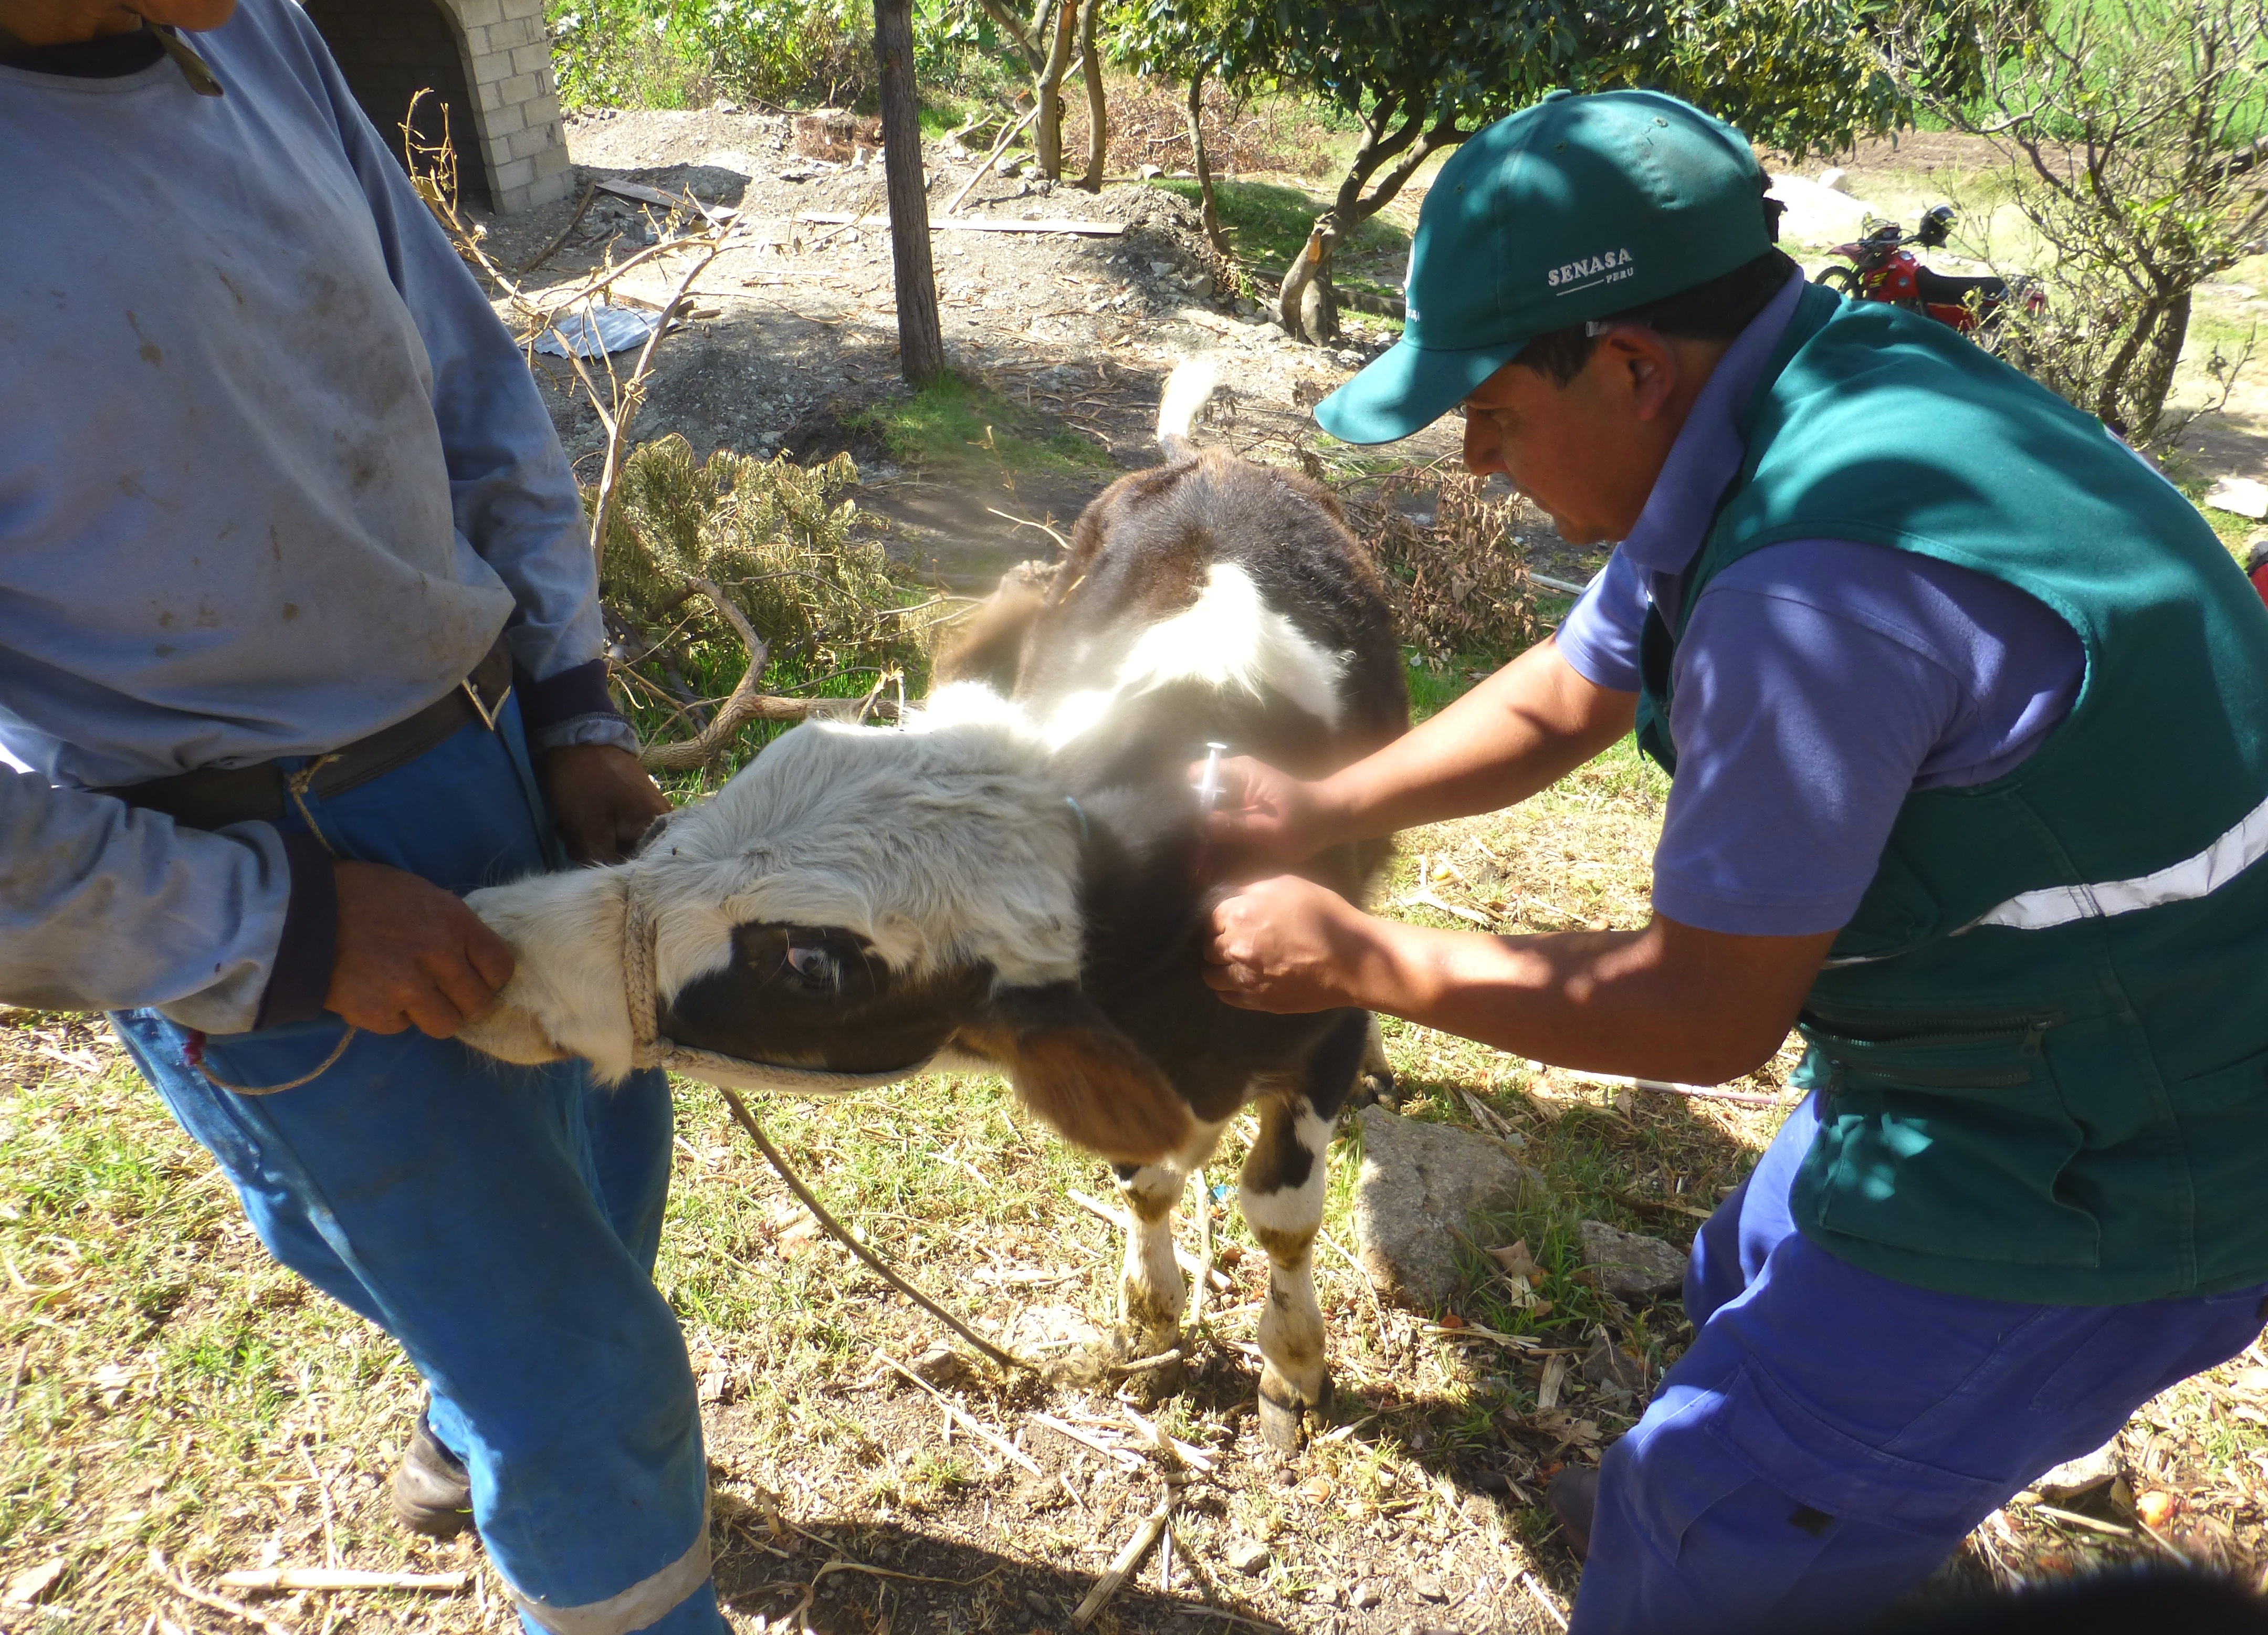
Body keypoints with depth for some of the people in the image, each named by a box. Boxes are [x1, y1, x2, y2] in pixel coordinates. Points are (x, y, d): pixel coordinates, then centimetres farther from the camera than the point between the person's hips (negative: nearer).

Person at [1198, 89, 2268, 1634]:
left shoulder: (1815, 582, -35)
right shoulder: (1774, 407, -3)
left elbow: (1706, 1015, -24)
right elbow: (1559, 700, 7)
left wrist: (1355, 958, -15)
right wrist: (1321, 810, -3)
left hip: (2089, 1178, -9)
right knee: (1759, 1293, 29)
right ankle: (1684, 1497, 56)